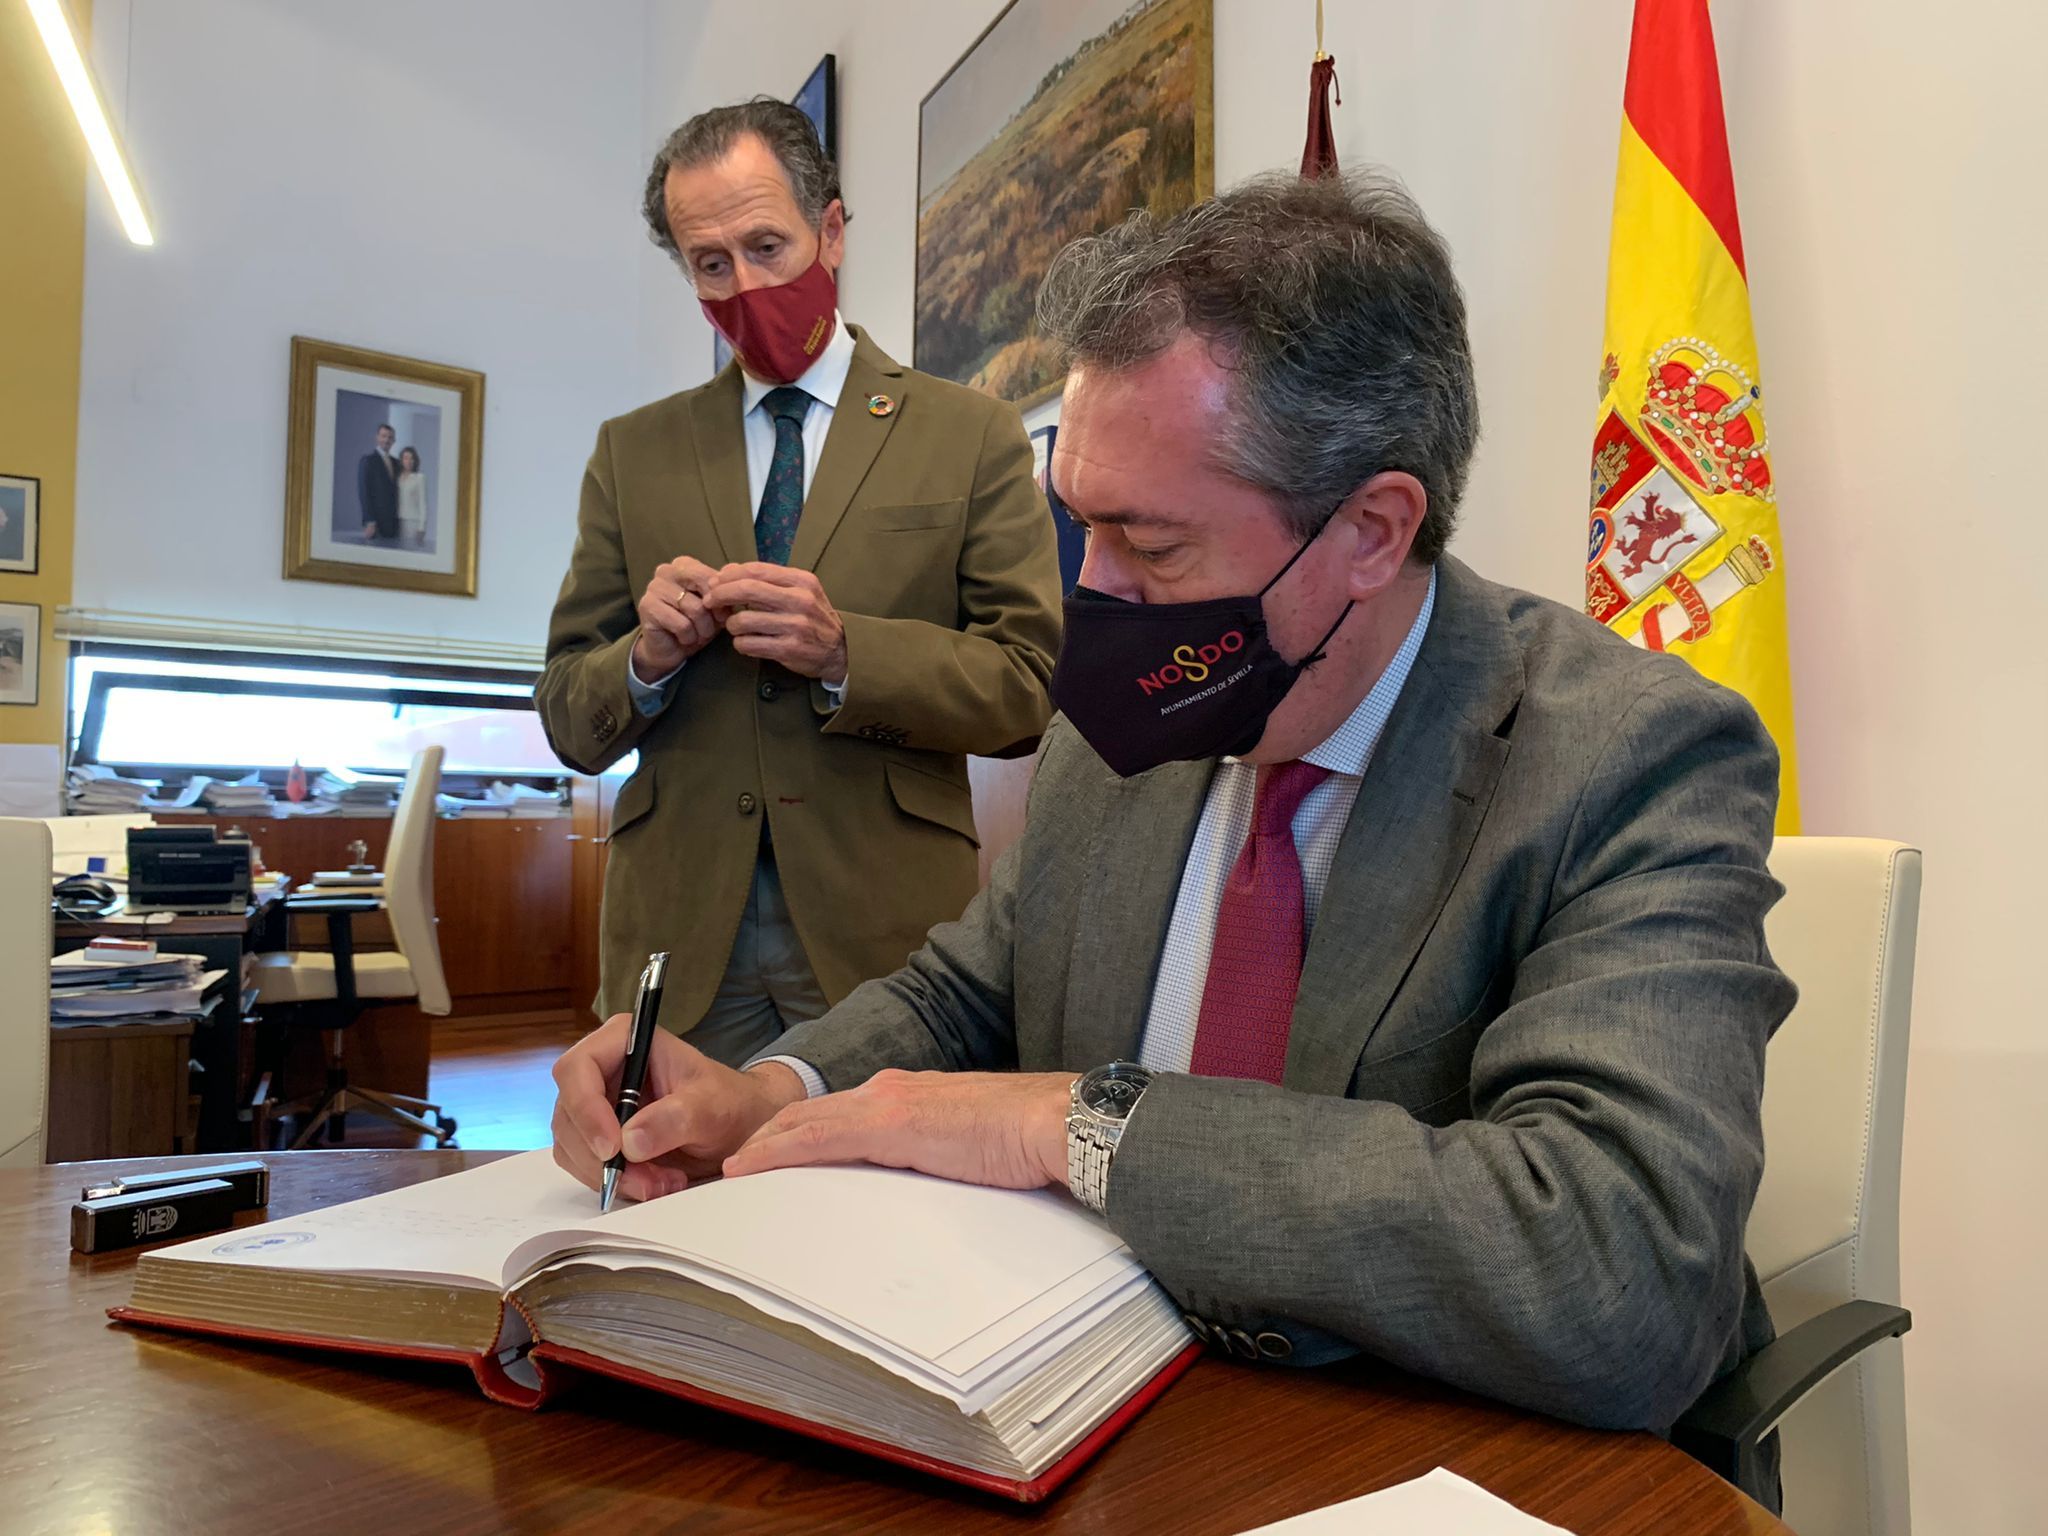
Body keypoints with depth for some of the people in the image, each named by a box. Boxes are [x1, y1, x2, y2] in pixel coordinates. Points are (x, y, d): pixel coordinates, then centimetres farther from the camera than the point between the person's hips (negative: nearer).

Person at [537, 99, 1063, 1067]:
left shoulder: (971, 436, 4)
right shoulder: (632, 452, 12)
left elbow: (1027, 691, -4)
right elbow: (569, 724, 10)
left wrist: (843, 653, -18)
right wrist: (647, 660, -11)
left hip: (883, 926, -2)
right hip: (680, 933, 3)